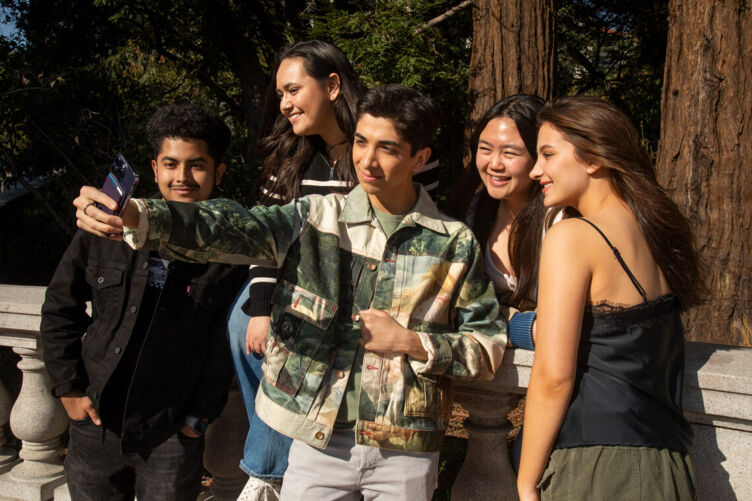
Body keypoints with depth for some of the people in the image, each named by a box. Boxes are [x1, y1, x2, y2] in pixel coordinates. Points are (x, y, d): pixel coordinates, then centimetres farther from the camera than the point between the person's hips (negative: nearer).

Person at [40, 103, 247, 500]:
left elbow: (225, 344, -4)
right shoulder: (105, 230, -2)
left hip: (172, 438, -2)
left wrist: (200, 415, -5)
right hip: (95, 424, 3)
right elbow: (59, 309, 6)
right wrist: (68, 389, 3)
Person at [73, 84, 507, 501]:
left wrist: (413, 343, -13)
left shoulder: (455, 244, -3)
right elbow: (230, 229, -18)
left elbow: (489, 347, 1)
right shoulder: (316, 219, -3)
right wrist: (136, 217, -33)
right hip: (319, 441, 1)